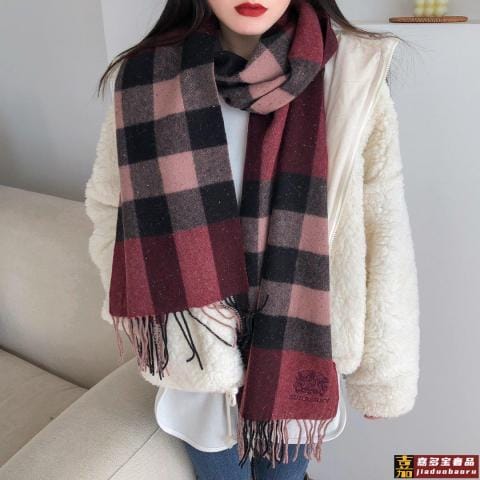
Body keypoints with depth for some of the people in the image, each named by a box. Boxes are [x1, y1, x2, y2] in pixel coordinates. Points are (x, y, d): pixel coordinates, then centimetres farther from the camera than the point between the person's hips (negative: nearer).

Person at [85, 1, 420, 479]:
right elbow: (108, 207, 0)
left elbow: (383, 233, -10)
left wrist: (381, 369, -4)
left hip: (301, 352, 0)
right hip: (199, 350, 1)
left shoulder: (355, 73, -13)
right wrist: (142, 308, -7)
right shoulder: (149, 81, -12)